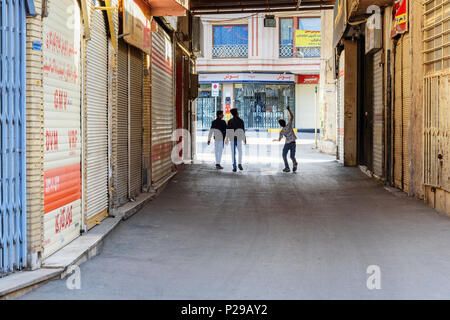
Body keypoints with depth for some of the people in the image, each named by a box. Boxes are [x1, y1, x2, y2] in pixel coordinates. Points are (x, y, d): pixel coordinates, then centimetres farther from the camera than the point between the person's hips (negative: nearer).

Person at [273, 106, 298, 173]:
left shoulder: (282, 131, -8)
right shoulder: (289, 125, -6)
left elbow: (279, 139, 1)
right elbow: (292, 116, -1)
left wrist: (275, 139, 23)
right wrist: (289, 109, 2)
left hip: (287, 144, -3)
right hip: (293, 143, 3)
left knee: (284, 156, 16)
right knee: (292, 156, 13)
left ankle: (287, 167, 8)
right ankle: (295, 163, -20)